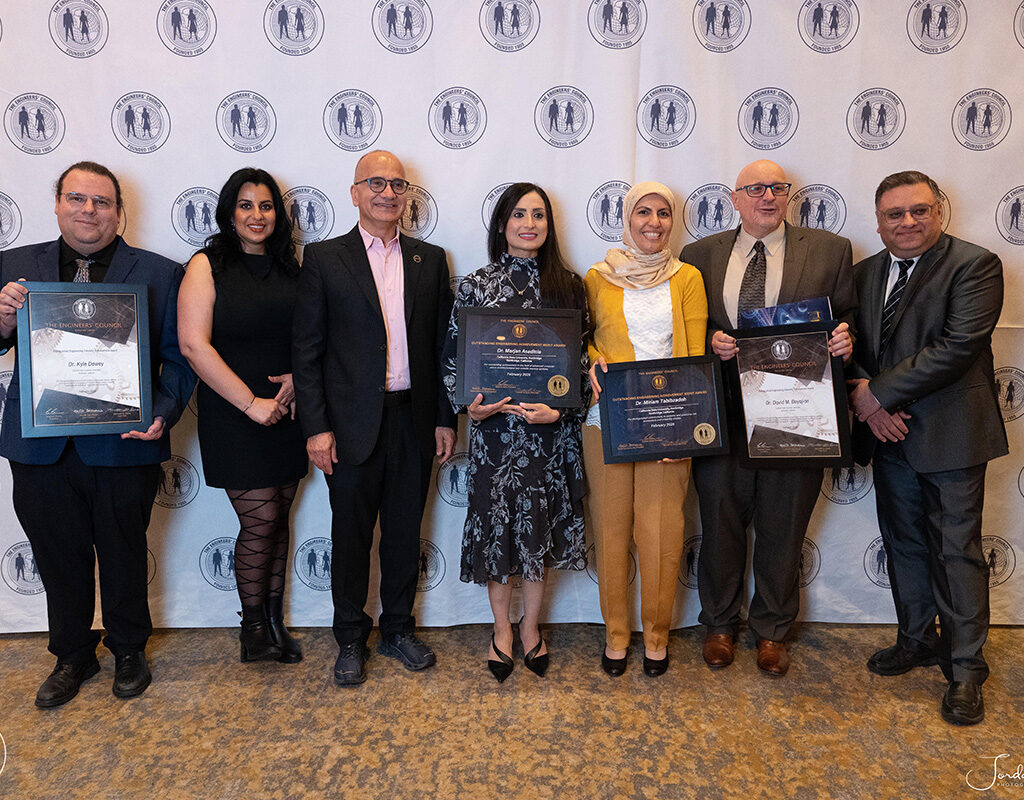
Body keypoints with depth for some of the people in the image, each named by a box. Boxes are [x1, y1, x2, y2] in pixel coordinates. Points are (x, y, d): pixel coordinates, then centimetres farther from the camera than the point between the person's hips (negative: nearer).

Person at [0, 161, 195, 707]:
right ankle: (72, 657, 38)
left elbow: (178, 355, -3)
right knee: (59, 559, 16)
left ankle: (128, 652, 36)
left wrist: (162, 415, -17)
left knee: (124, 556, 14)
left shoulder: (159, 273, 0)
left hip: (124, 445, -2)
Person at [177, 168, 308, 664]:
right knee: (260, 520, -4)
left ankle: (275, 620, 24)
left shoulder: (290, 268, 10)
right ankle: (253, 625, 17)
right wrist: (251, 403, -14)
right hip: (233, 416, -4)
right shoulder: (208, 266, -3)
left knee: (278, 518, 10)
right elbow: (194, 345, -12)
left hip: (286, 414, 4)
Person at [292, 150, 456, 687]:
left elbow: (442, 345, 9)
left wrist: (445, 418, 4)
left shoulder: (430, 260, 9)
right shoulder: (324, 258, 0)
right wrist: (316, 427, -9)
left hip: (413, 419, 3)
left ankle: (398, 630, 32)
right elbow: (306, 350, -3)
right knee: (351, 536, 9)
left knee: (405, 533, 13)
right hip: (352, 424, -2)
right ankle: (351, 641, 28)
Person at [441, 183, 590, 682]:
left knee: (541, 526, 9)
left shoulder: (568, 285, 5)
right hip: (493, 425, -1)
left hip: (552, 428, 1)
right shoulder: (476, 286, 2)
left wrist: (560, 407, -11)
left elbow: (583, 358, 3)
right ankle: (502, 628, 28)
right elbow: (453, 356, 4)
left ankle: (531, 626, 30)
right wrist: (469, 405, -11)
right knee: (497, 523, 7)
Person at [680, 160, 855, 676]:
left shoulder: (829, 251, 6)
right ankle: (720, 625, 32)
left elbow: (847, 320, 7)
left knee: (783, 528, 11)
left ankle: (772, 630, 32)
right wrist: (710, 340, -11)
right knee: (721, 523, 11)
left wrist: (844, 341, -15)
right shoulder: (701, 255, 8)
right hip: (722, 412, 1)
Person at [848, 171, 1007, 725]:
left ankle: (965, 667, 18)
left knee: (957, 551, 3)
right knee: (903, 544, 16)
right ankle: (918, 639, 34)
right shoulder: (865, 273, 11)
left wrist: (879, 393, -18)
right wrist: (864, 399, -10)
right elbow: (849, 346, 8)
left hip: (949, 435, -6)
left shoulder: (975, 265, -8)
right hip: (889, 433, 6)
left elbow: (958, 346, -20)